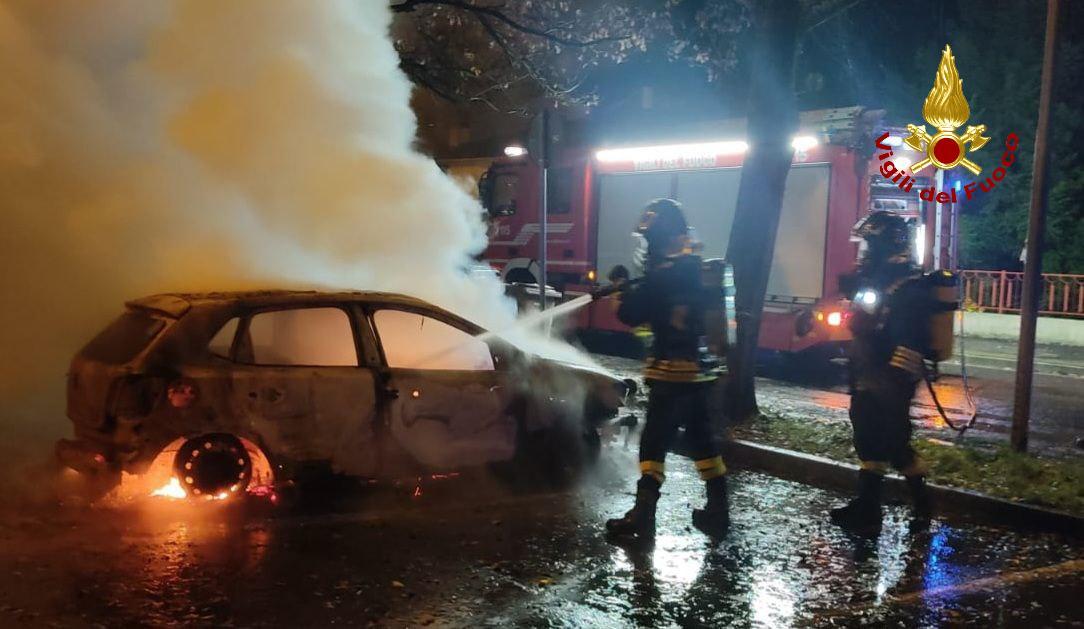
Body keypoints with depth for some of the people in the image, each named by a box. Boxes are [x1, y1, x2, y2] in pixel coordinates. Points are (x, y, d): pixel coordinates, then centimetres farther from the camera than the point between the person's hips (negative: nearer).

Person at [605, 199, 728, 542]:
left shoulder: (665, 274, -16)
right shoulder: (695, 267, 10)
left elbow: (632, 314, -13)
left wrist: (623, 293, 6)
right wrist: (637, 290, 13)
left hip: (672, 372, -8)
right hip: (698, 369, 8)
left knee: (654, 441, -4)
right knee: (701, 437, 15)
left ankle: (642, 516, -4)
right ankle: (718, 510, 21)